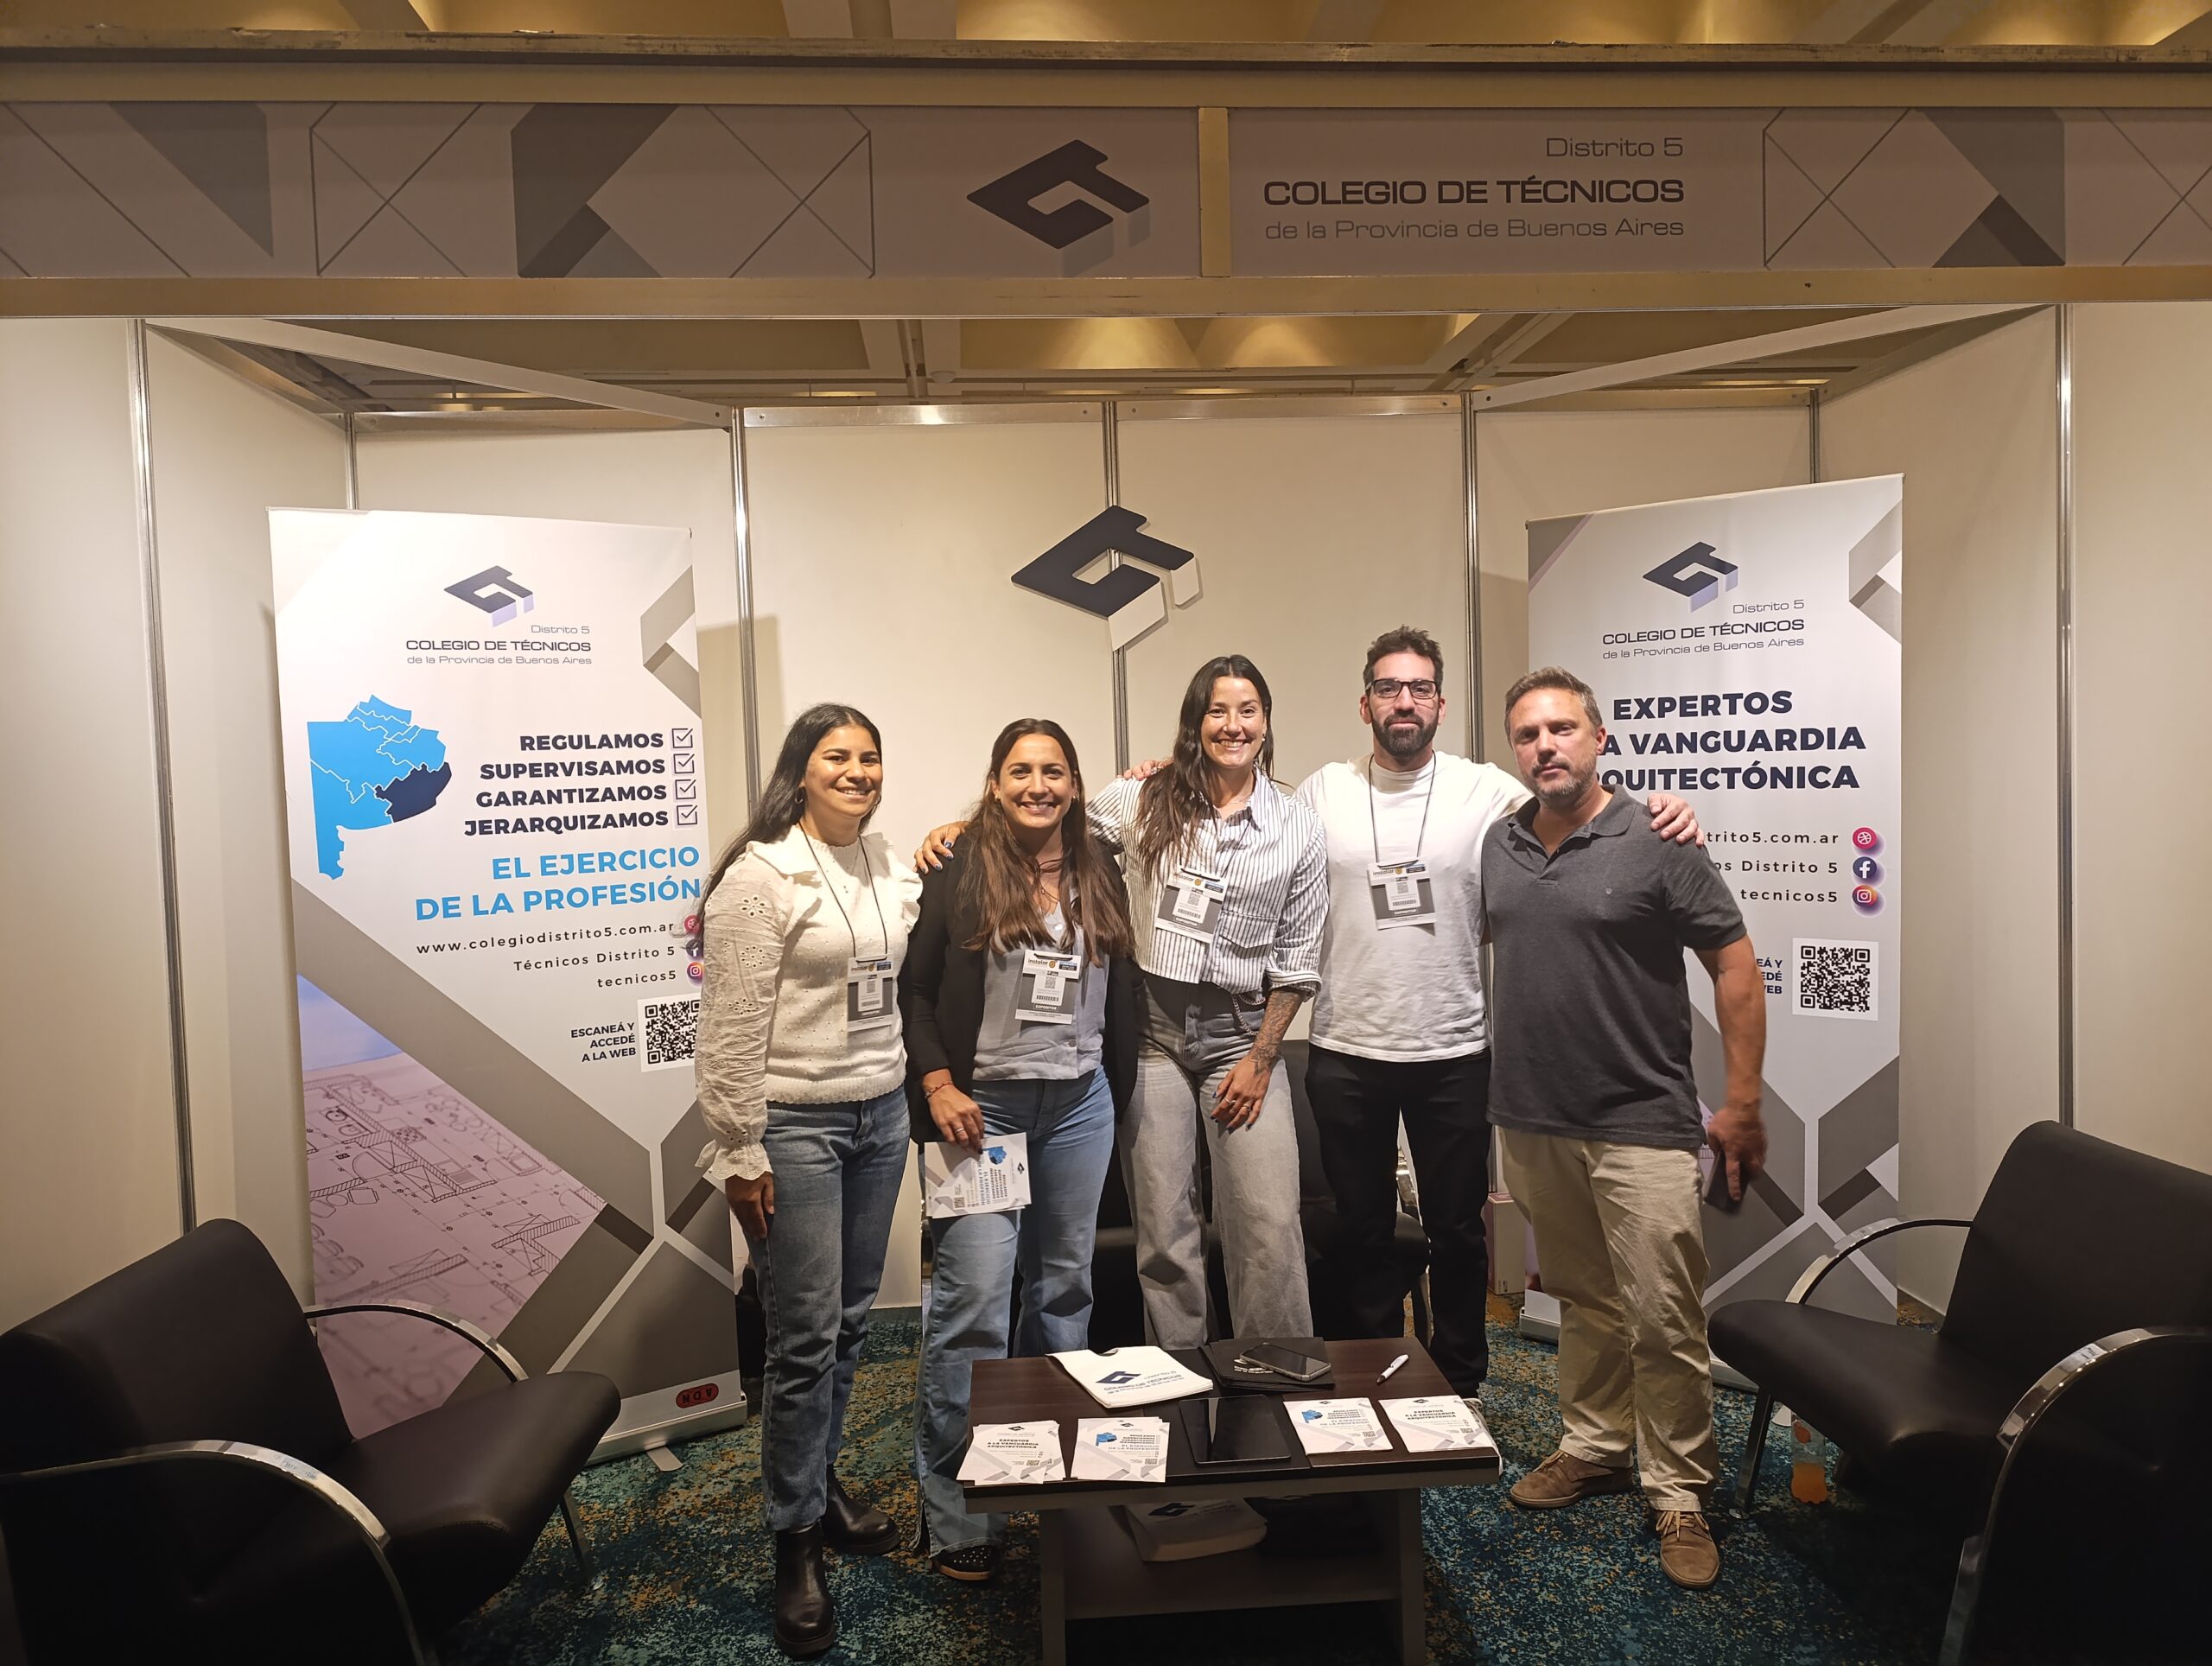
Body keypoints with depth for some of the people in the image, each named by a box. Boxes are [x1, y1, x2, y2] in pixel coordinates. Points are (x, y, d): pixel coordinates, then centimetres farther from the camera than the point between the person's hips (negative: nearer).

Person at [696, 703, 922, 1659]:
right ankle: (796, 1539, 18)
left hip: (880, 1115, 7)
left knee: (850, 1321, 16)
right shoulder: (761, 874, -12)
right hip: (794, 1127, -6)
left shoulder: (890, 869, 8)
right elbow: (732, 1026, -13)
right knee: (805, 1337, 0)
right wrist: (738, 1154, -13)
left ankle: (819, 1484, 36)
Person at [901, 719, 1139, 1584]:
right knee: (972, 1297, -8)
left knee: (1065, 1285, 15)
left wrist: (1116, 1086, 9)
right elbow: (911, 987, -7)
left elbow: (1121, 988, 13)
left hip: (1078, 1104, 5)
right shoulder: (958, 869, -7)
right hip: (980, 1105, -5)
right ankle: (954, 1508, 6)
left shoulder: (1099, 874, 7)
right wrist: (937, 1084, -14)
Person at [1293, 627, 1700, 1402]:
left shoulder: (1487, 791, -4)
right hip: (1345, 1054, 1)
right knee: (1357, 1230, 15)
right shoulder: (1321, 792, 1)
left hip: (1454, 1055, -1)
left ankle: (1460, 1385, 35)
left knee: (1457, 1230, 14)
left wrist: (1660, 816, -25)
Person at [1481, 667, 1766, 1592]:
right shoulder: (1497, 846, 6)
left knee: (1664, 1320, -1)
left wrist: (1741, 1106, -9)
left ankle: (1677, 1496, 15)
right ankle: (1593, 1445, 35)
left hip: (1640, 1125, -4)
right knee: (1582, 1300, 19)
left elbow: (1736, 968, -6)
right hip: (1532, 1122, 5)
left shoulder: (1656, 845, -9)